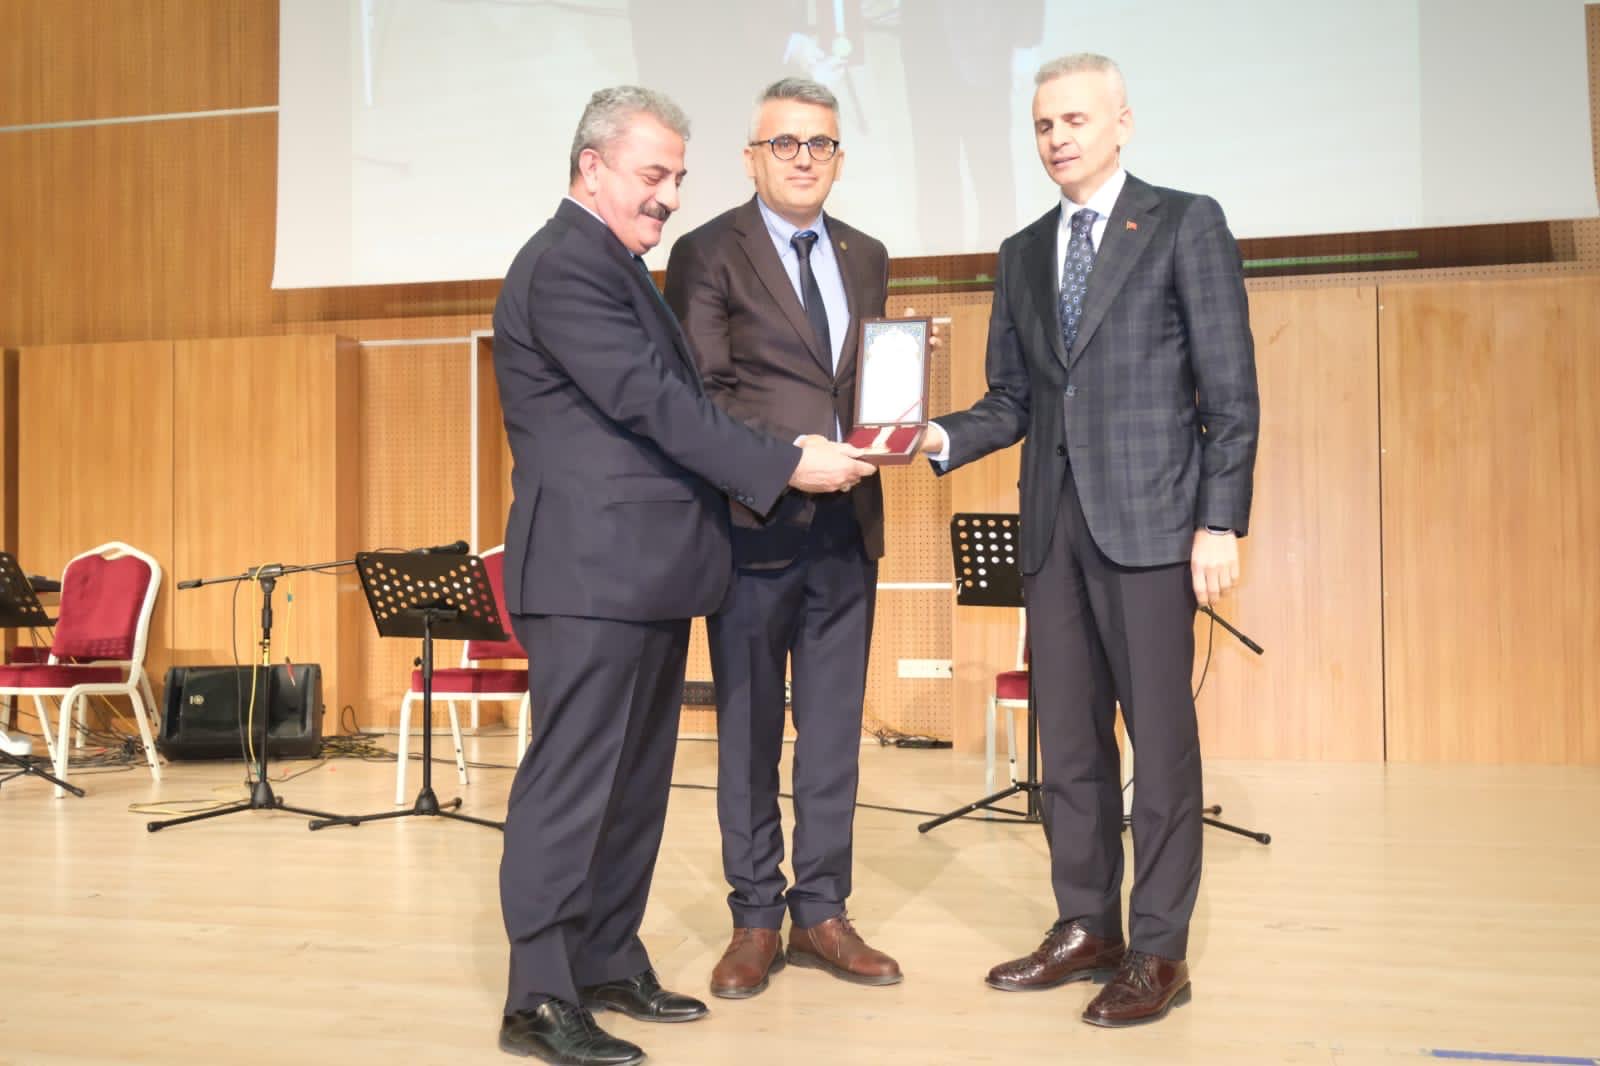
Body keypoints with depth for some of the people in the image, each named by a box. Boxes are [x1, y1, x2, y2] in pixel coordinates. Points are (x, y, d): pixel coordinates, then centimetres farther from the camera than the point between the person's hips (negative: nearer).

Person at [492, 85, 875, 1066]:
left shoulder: (619, 268, 21)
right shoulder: (565, 266, -12)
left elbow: (671, 403, 18)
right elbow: (651, 400, -19)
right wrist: (788, 466, -19)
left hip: (648, 572, 10)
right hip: (593, 571, -10)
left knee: (636, 783, 14)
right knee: (572, 782, -5)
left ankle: (608, 965, 25)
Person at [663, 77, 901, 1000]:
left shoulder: (866, 257, 15)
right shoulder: (708, 254, -1)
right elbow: (703, 394, -8)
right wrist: (788, 458, -22)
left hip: (847, 524, 5)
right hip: (755, 521, -5)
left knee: (835, 732, 9)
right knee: (748, 734, 5)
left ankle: (821, 914, 20)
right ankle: (756, 921, 17)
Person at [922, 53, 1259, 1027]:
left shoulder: (1185, 224, 0)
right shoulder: (1023, 253, 16)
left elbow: (1231, 390, -4)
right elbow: (1014, 398, 14)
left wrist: (1221, 523, -11)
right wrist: (945, 437, -5)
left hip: (1149, 517, -5)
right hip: (1054, 520, 6)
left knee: (1160, 735, 0)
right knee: (1068, 737, 10)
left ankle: (1159, 949, 10)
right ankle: (1086, 926, 22)